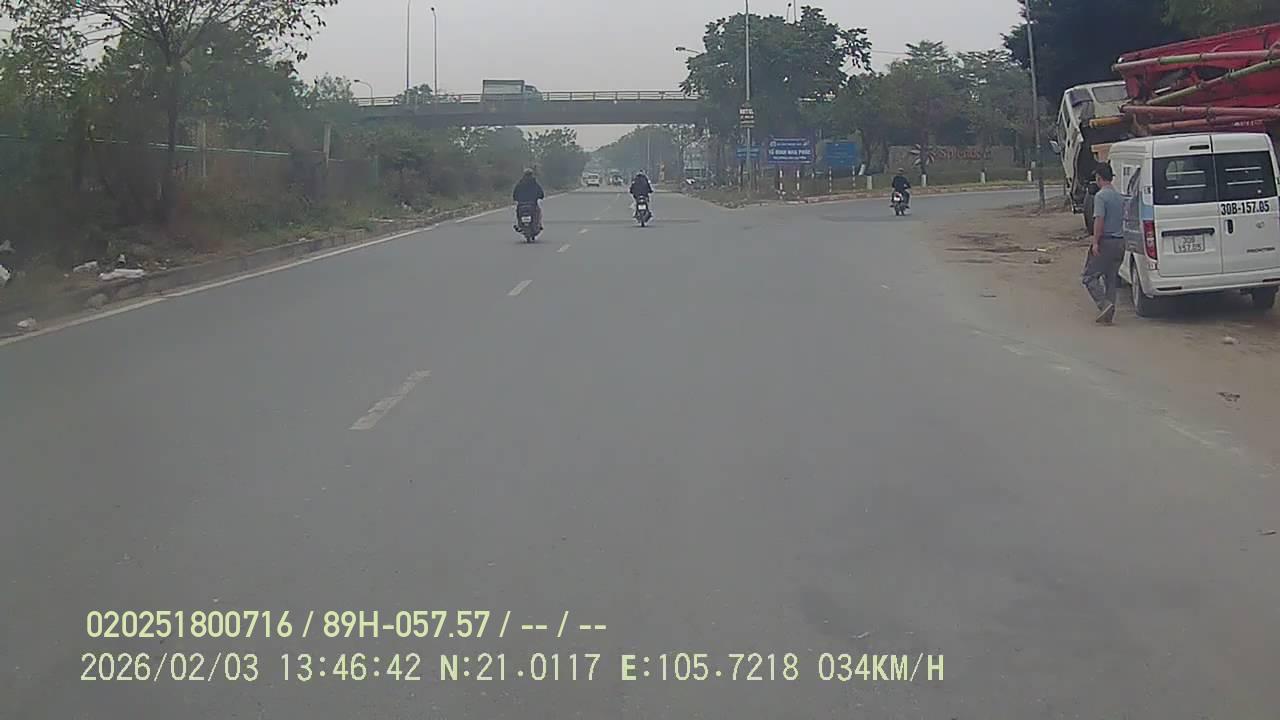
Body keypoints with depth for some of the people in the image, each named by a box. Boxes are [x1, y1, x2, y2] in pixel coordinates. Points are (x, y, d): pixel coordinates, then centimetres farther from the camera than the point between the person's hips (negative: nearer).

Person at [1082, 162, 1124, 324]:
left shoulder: (1101, 196, -12)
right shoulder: (1119, 196, 14)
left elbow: (1099, 220, -20)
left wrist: (1095, 242, -19)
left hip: (1105, 242, -8)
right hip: (1120, 242, 8)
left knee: (1088, 277, -1)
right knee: (1111, 279, 12)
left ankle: (1104, 304, -15)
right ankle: (1108, 315, 12)